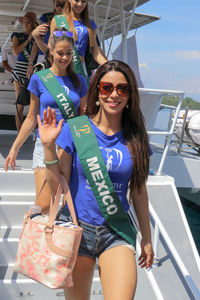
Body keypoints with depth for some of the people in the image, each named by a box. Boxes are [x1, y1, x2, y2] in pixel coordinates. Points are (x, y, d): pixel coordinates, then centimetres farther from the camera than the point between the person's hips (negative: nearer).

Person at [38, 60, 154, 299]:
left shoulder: (135, 137, 0)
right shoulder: (74, 129, -7)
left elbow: (138, 189, 9)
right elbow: (59, 188, -8)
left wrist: (146, 237, 15)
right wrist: (49, 147, -21)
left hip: (116, 233, 1)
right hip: (77, 228, -1)